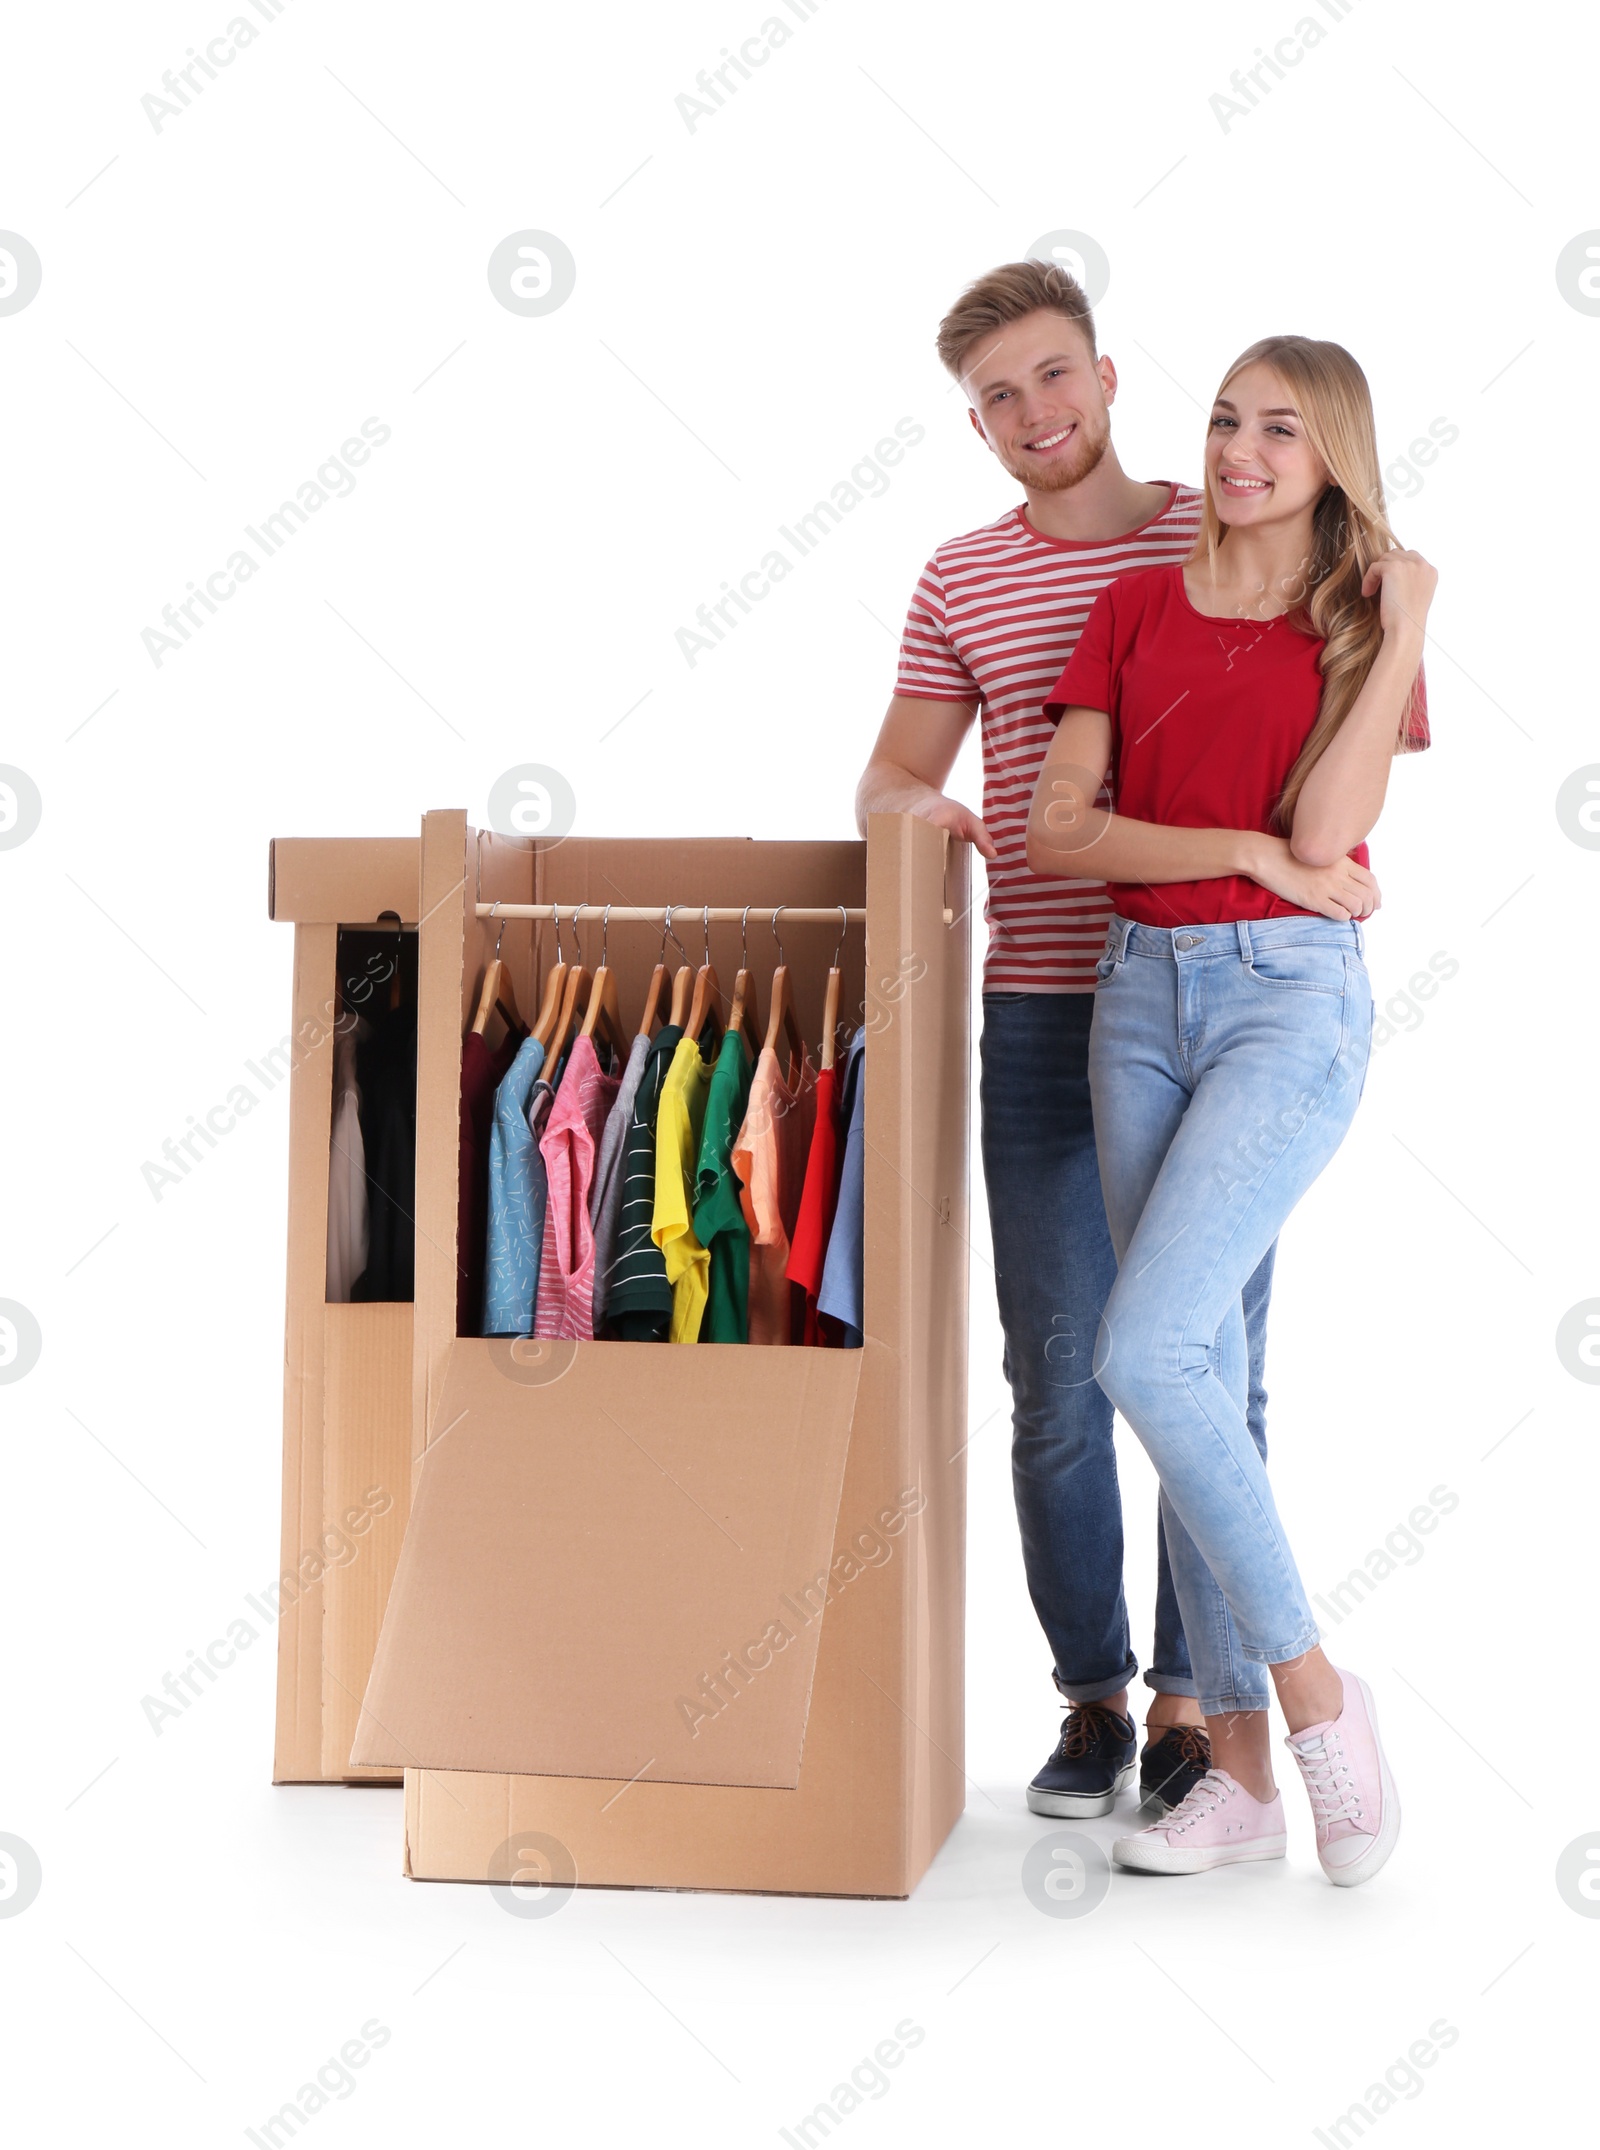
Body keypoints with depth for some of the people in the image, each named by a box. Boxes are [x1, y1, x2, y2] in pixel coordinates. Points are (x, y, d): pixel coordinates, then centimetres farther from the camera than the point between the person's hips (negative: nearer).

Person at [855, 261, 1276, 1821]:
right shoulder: (959, 583, 10)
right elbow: (891, 773, 13)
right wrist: (914, 806, -10)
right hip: (1042, 1015, 2)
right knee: (1057, 1375, 3)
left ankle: (1190, 1703, 13)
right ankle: (1092, 1697, 16)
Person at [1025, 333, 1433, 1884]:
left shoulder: (1366, 622, 2)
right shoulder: (1137, 605, 10)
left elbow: (1326, 835, -11)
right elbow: (1056, 832, 1)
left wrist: (1399, 642, -10)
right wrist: (1248, 850, -9)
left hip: (1289, 998, -4)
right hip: (1140, 990, 4)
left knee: (1145, 1353, -18)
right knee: (1198, 1369, 4)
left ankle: (1314, 1688, -1)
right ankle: (1242, 1766, 12)